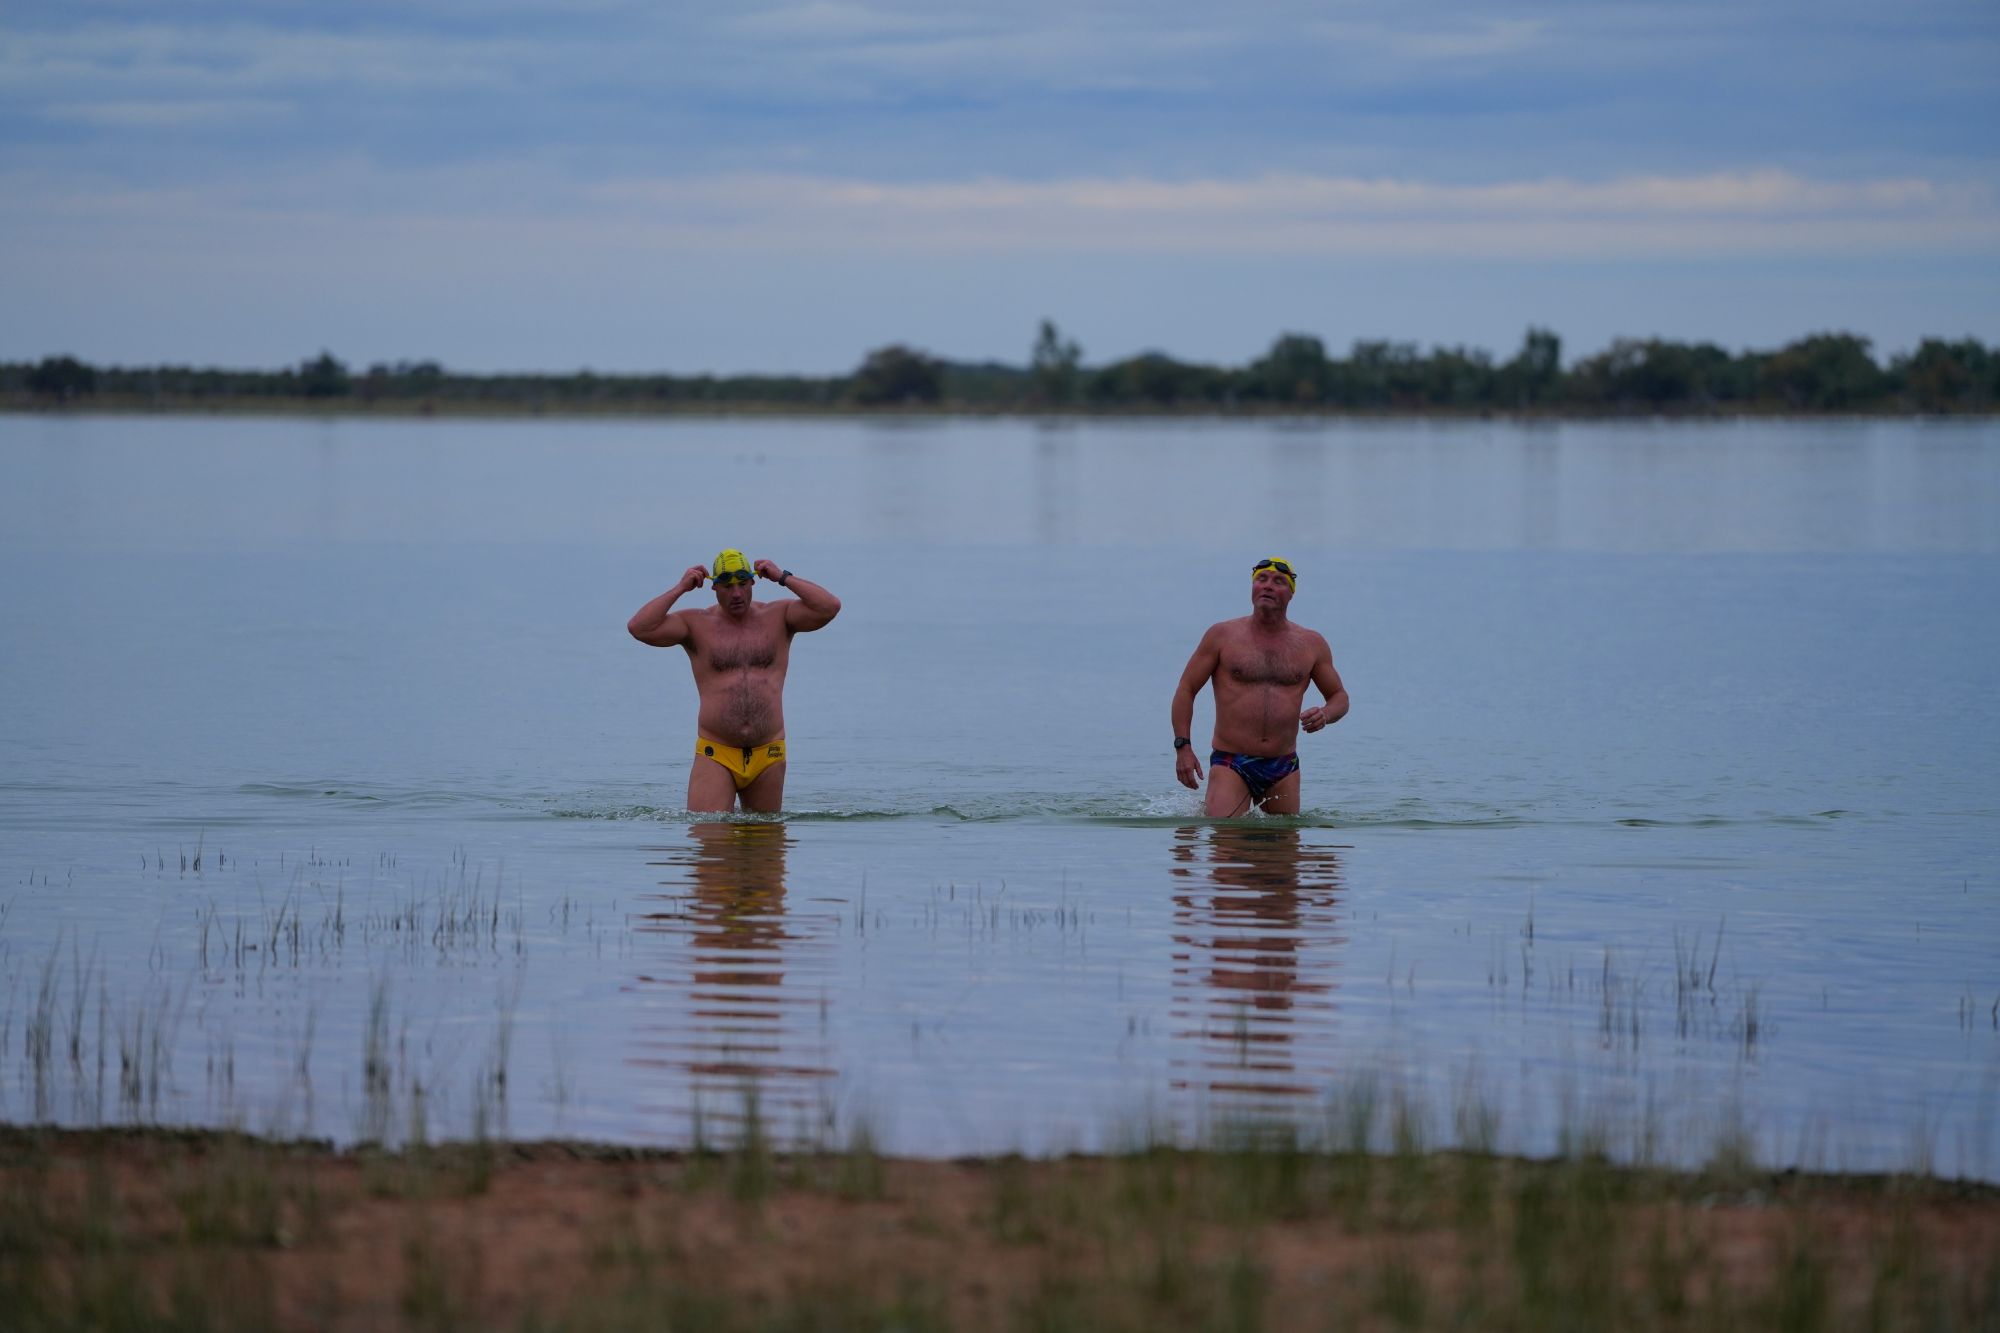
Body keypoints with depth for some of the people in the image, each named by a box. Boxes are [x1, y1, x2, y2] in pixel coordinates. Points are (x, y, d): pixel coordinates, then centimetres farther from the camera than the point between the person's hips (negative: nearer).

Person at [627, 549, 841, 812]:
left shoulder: (777, 617, 8)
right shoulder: (696, 624, 4)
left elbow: (830, 607, -5)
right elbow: (638, 628, -6)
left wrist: (784, 578, -3)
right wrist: (679, 589, -4)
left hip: (768, 757, 2)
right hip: (715, 756, -2)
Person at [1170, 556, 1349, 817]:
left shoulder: (1311, 644, 9)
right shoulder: (1222, 636, 2)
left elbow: (1339, 697, 17)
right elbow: (1186, 690, 4)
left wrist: (1325, 714, -8)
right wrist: (1183, 747, -6)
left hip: (1284, 769, 3)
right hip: (1230, 764, -3)